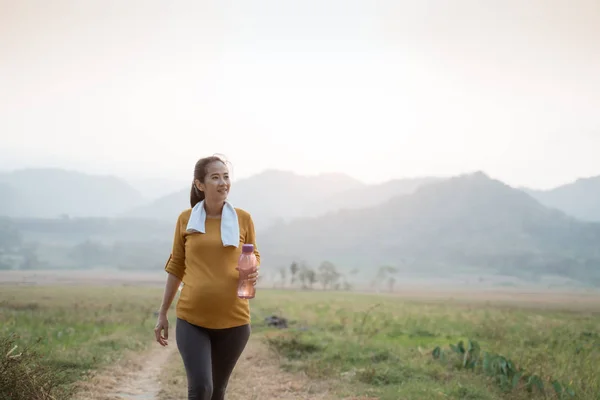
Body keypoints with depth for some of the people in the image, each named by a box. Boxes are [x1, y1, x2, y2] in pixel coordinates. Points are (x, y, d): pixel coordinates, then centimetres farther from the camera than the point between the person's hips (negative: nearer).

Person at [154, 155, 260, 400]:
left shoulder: (243, 219, 1)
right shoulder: (186, 219, 1)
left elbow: (254, 257, 13)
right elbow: (176, 267, 8)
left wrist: (253, 273, -11)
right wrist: (162, 314, 10)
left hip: (233, 319, 1)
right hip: (192, 319, -1)